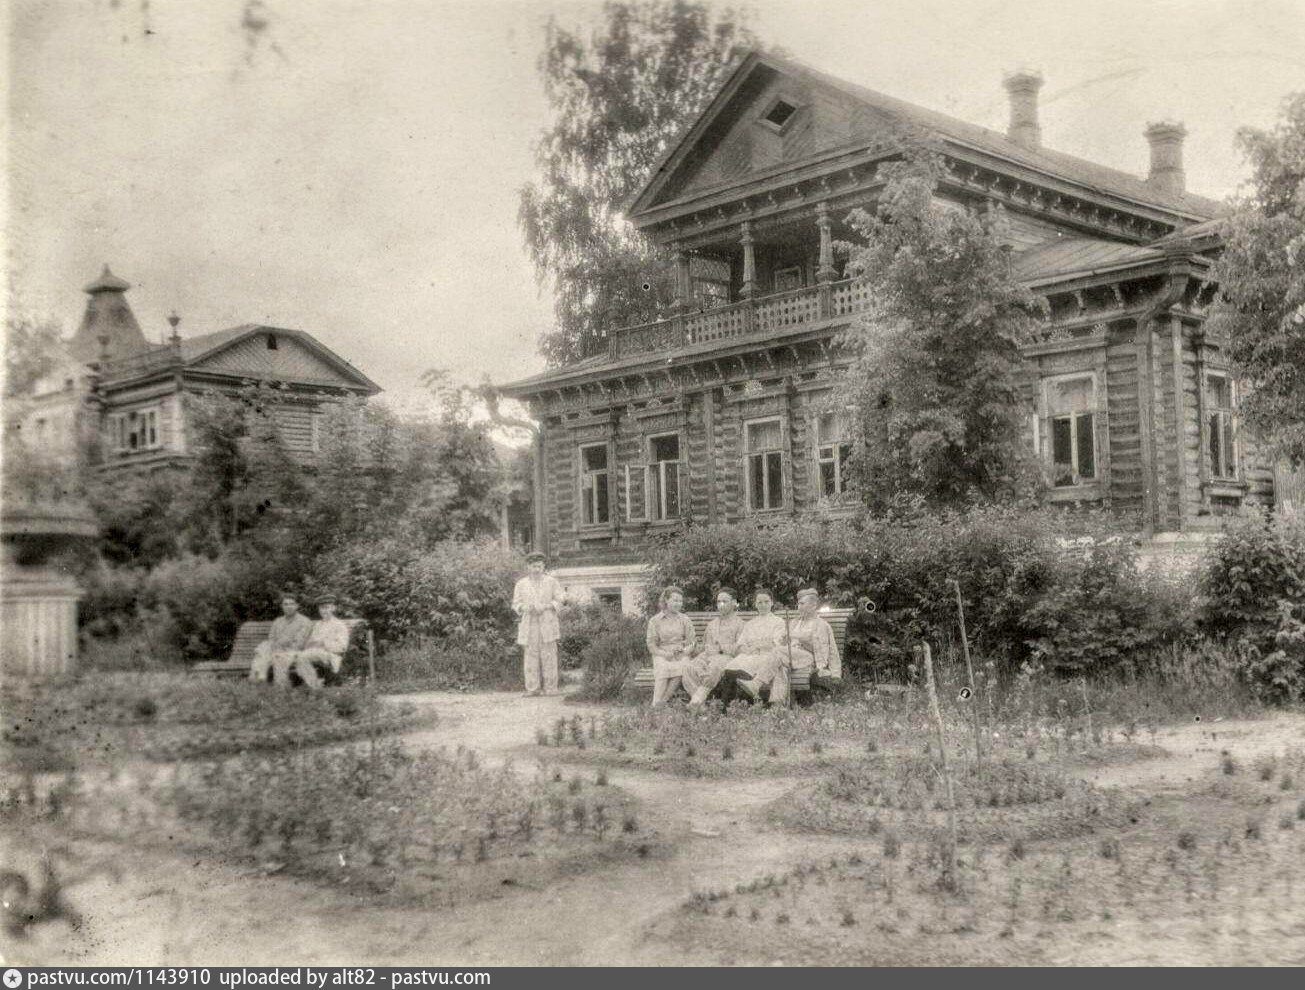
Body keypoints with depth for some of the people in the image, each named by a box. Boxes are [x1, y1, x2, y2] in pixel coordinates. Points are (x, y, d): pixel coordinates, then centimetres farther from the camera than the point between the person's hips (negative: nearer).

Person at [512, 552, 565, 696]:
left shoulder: (552, 581, 8)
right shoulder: (521, 584, 11)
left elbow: (560, 600, 5)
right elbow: (515, 604, 11)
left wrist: (546, 606, -12)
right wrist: (525, 608, -11)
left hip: (548, 624, -1)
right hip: (529, 625, 1)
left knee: (549, 656, -5)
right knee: (530, 656, -4)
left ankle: (550, 688, 0)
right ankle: (532, 688, 0)